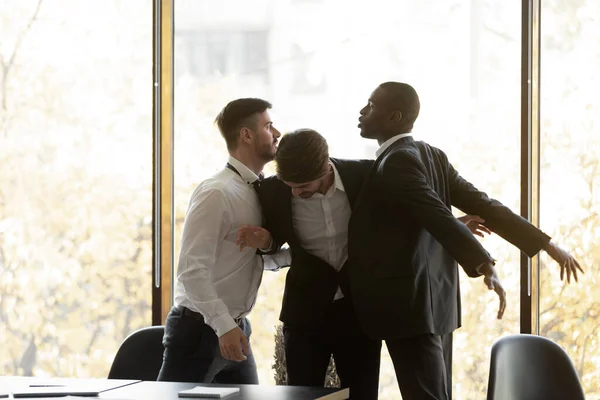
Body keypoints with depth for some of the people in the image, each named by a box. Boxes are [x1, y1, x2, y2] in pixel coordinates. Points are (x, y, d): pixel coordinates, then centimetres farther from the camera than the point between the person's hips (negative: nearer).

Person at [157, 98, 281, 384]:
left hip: (234, 328, 8)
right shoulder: (217, 193, -17)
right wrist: (224, 326, -28)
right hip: (200, 329, -8)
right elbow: (191, 270, -23)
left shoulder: (260, 191, 9)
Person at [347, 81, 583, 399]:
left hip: (410, 306, -10)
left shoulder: (397, 162, -15)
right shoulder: (431, 156, 11)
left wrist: (485, 268, -35)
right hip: (435, 301, 10)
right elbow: (481, 205, 7)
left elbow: (441, 219, -26)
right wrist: (545, 244, 6)